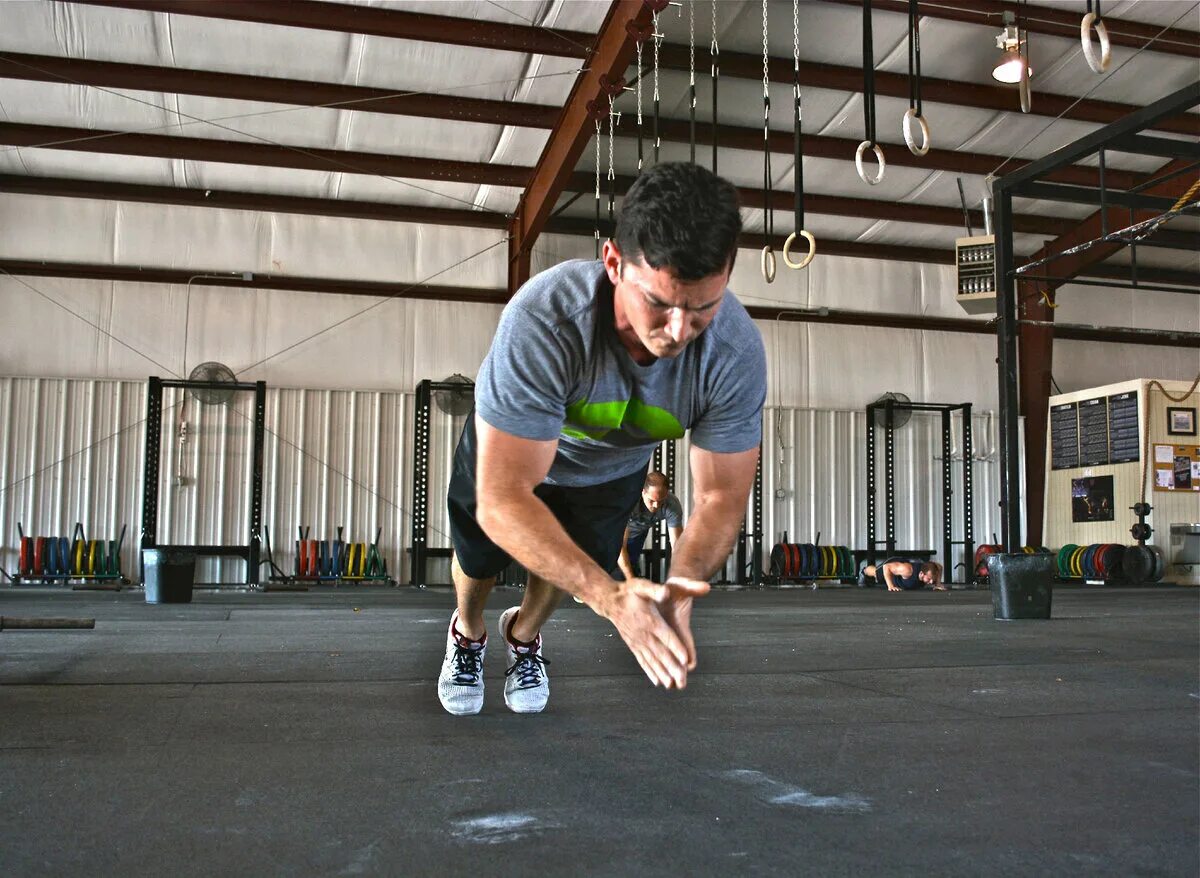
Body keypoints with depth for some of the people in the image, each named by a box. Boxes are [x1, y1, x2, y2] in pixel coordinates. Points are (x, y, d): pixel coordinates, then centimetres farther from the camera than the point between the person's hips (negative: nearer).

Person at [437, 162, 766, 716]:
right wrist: (611, 596, -61)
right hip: (506, 448, -2)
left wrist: (680, 585, -49)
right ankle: (468, 632, 56)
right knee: (479, 560, 19)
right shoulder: (543, 321, -48)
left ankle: (523, 634, 54)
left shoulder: (737, 352, -38)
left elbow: (721, 496, -28)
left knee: (567, 570, 17)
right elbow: (502, 502, -47)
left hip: (615, 466, 2)